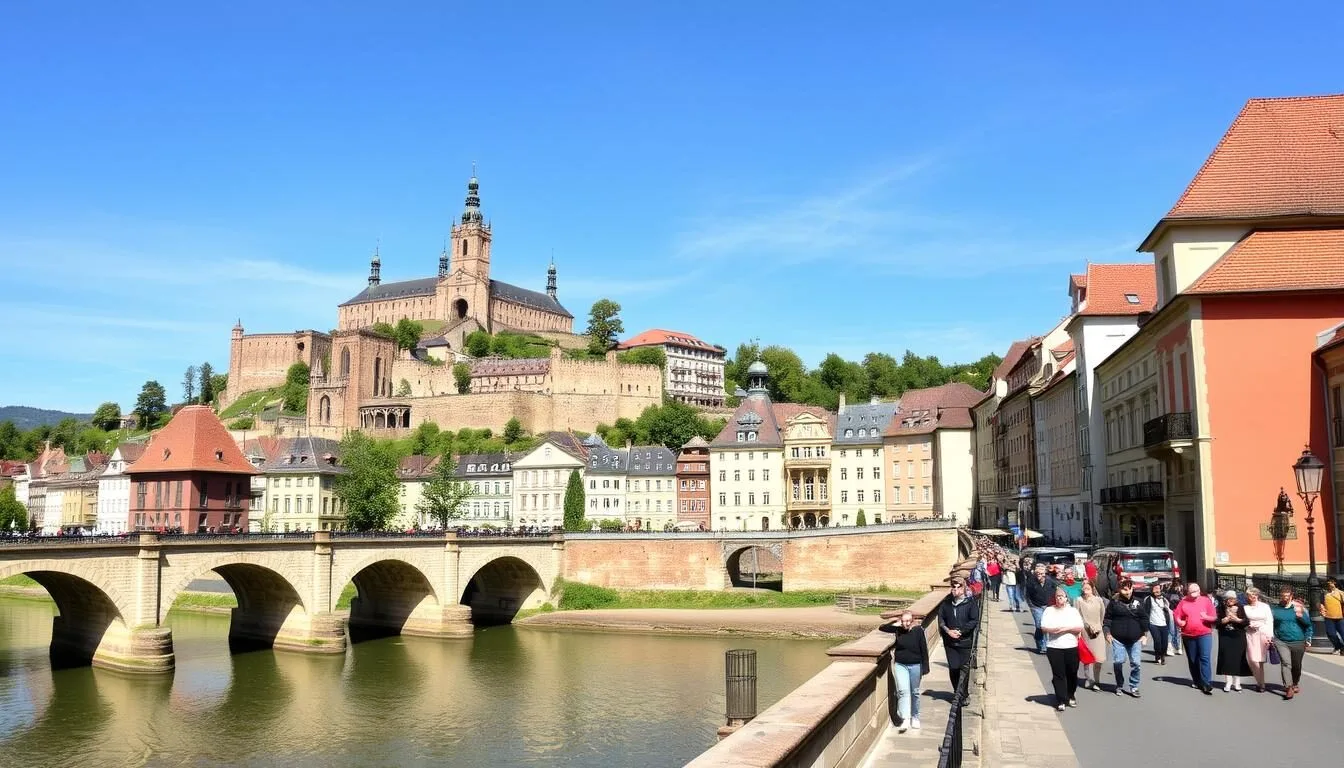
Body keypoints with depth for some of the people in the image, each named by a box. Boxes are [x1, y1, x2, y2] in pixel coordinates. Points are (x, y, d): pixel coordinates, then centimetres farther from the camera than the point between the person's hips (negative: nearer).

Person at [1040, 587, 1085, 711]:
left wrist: (1066, 628, -13)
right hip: (1054, 648, -1)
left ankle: (1070, 696, 30)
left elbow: (1080, 627, -3)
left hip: (1071, 647, 1)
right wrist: (1054, 630, -19)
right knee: (1058, 674, 0)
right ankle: (1061, 700, 6)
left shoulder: (1073, 610, 7)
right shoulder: (1049, 610, 4)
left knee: (1072, 673, 9)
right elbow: (1044, 627, -5)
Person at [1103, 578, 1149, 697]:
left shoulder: (1138, 602, 7)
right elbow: (1107, 618, 3)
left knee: (1136, 663, -2)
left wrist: (1145, 634, 3)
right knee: (1118, 662, -2)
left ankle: (1134, 687, 12)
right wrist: (1107, 632, -4)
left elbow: (1144, 618, 9)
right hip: (1118, 638, -1)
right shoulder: (1114, 602, 1)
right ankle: (1119, 686, 16)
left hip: (1135, 639, 1)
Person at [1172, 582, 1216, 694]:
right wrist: (1179, 622, -14)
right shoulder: (1183, 602, 6)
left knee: (1205, 658, -13)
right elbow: (1176, 615, 6)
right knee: (1192, 659, 11)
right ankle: (1197, 681, 25)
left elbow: (1214, 617, 1)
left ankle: (1205, 684, -14)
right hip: (1188, 635, 3)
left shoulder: (1206, 600, 2)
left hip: (1204, 634, -3)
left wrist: (1207, 617, -20)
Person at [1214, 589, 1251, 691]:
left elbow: (1247, 621, -4)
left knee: (1238, 659, 1)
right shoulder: (1221, 608, 3)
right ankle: (1228, 682, 6)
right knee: (1226, 659, -2)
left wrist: (1237, 620, -18)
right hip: (1225, 637, 0)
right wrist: (1225, 620, -17)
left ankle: (1237, 683, 11)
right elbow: (1217, 621, -2)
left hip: (1238, 637, 0)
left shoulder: (1240, 608, 2)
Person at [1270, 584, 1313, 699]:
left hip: (1298, 642, 1)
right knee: (1285, 663, -17)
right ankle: (1288, 688, -19)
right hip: (1281, 642, -1)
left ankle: (1295, 684, 35)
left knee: (1296, 666, 12)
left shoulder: (1299, 607, 4)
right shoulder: (1275, 609, 6)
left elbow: (1308, 623, 5)